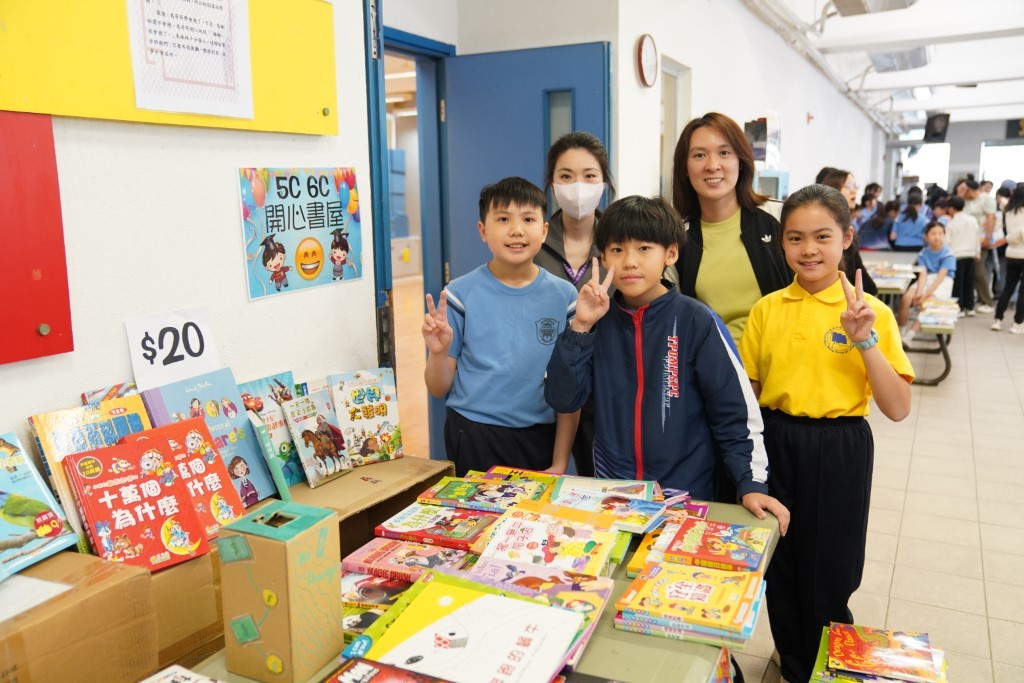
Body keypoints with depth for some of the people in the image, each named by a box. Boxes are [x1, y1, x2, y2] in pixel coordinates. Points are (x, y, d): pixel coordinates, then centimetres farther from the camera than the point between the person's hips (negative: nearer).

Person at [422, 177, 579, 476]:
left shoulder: (564, 296, -2)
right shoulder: (460, 294, -6)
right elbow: (439, 389, -1)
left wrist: (560, 463, -1)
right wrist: (437, 352, -21)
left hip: (541, 440, 2)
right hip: (473, 441, -1)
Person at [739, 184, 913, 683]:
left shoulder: (870, 312, -6)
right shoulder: (767, 309, 0)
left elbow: (898, 409, -11)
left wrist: (865, 340, -22)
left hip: (839, 450, -2)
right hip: (775, 444, 3)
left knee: (829, 571, 8)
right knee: (779, 565, 15)